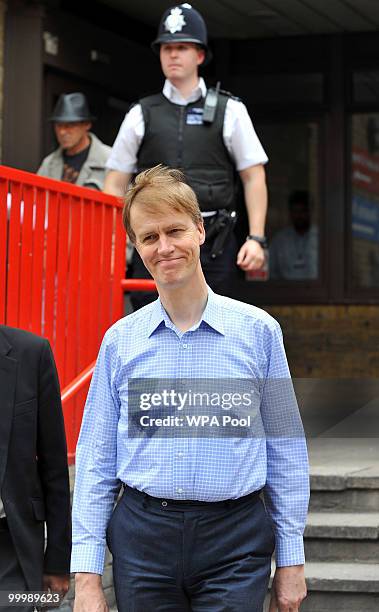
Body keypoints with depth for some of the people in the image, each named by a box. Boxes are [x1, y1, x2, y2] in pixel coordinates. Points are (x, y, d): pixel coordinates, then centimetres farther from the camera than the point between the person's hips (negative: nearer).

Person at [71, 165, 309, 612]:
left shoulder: (258, 330, 0)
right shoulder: (120, 340, 4)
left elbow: (285, 453, 5)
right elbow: (96, 459, 5)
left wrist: (290, 559, 5)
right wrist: (87, 575, 0)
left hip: (235, 541, -1)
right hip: (143, 539, 1)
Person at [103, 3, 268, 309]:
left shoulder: (230, 111, 8)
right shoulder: (141, 115, 11)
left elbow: (254, 177, 6)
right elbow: (115, 184, 11)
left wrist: (256, 238, -4)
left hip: (212, 246, -1)